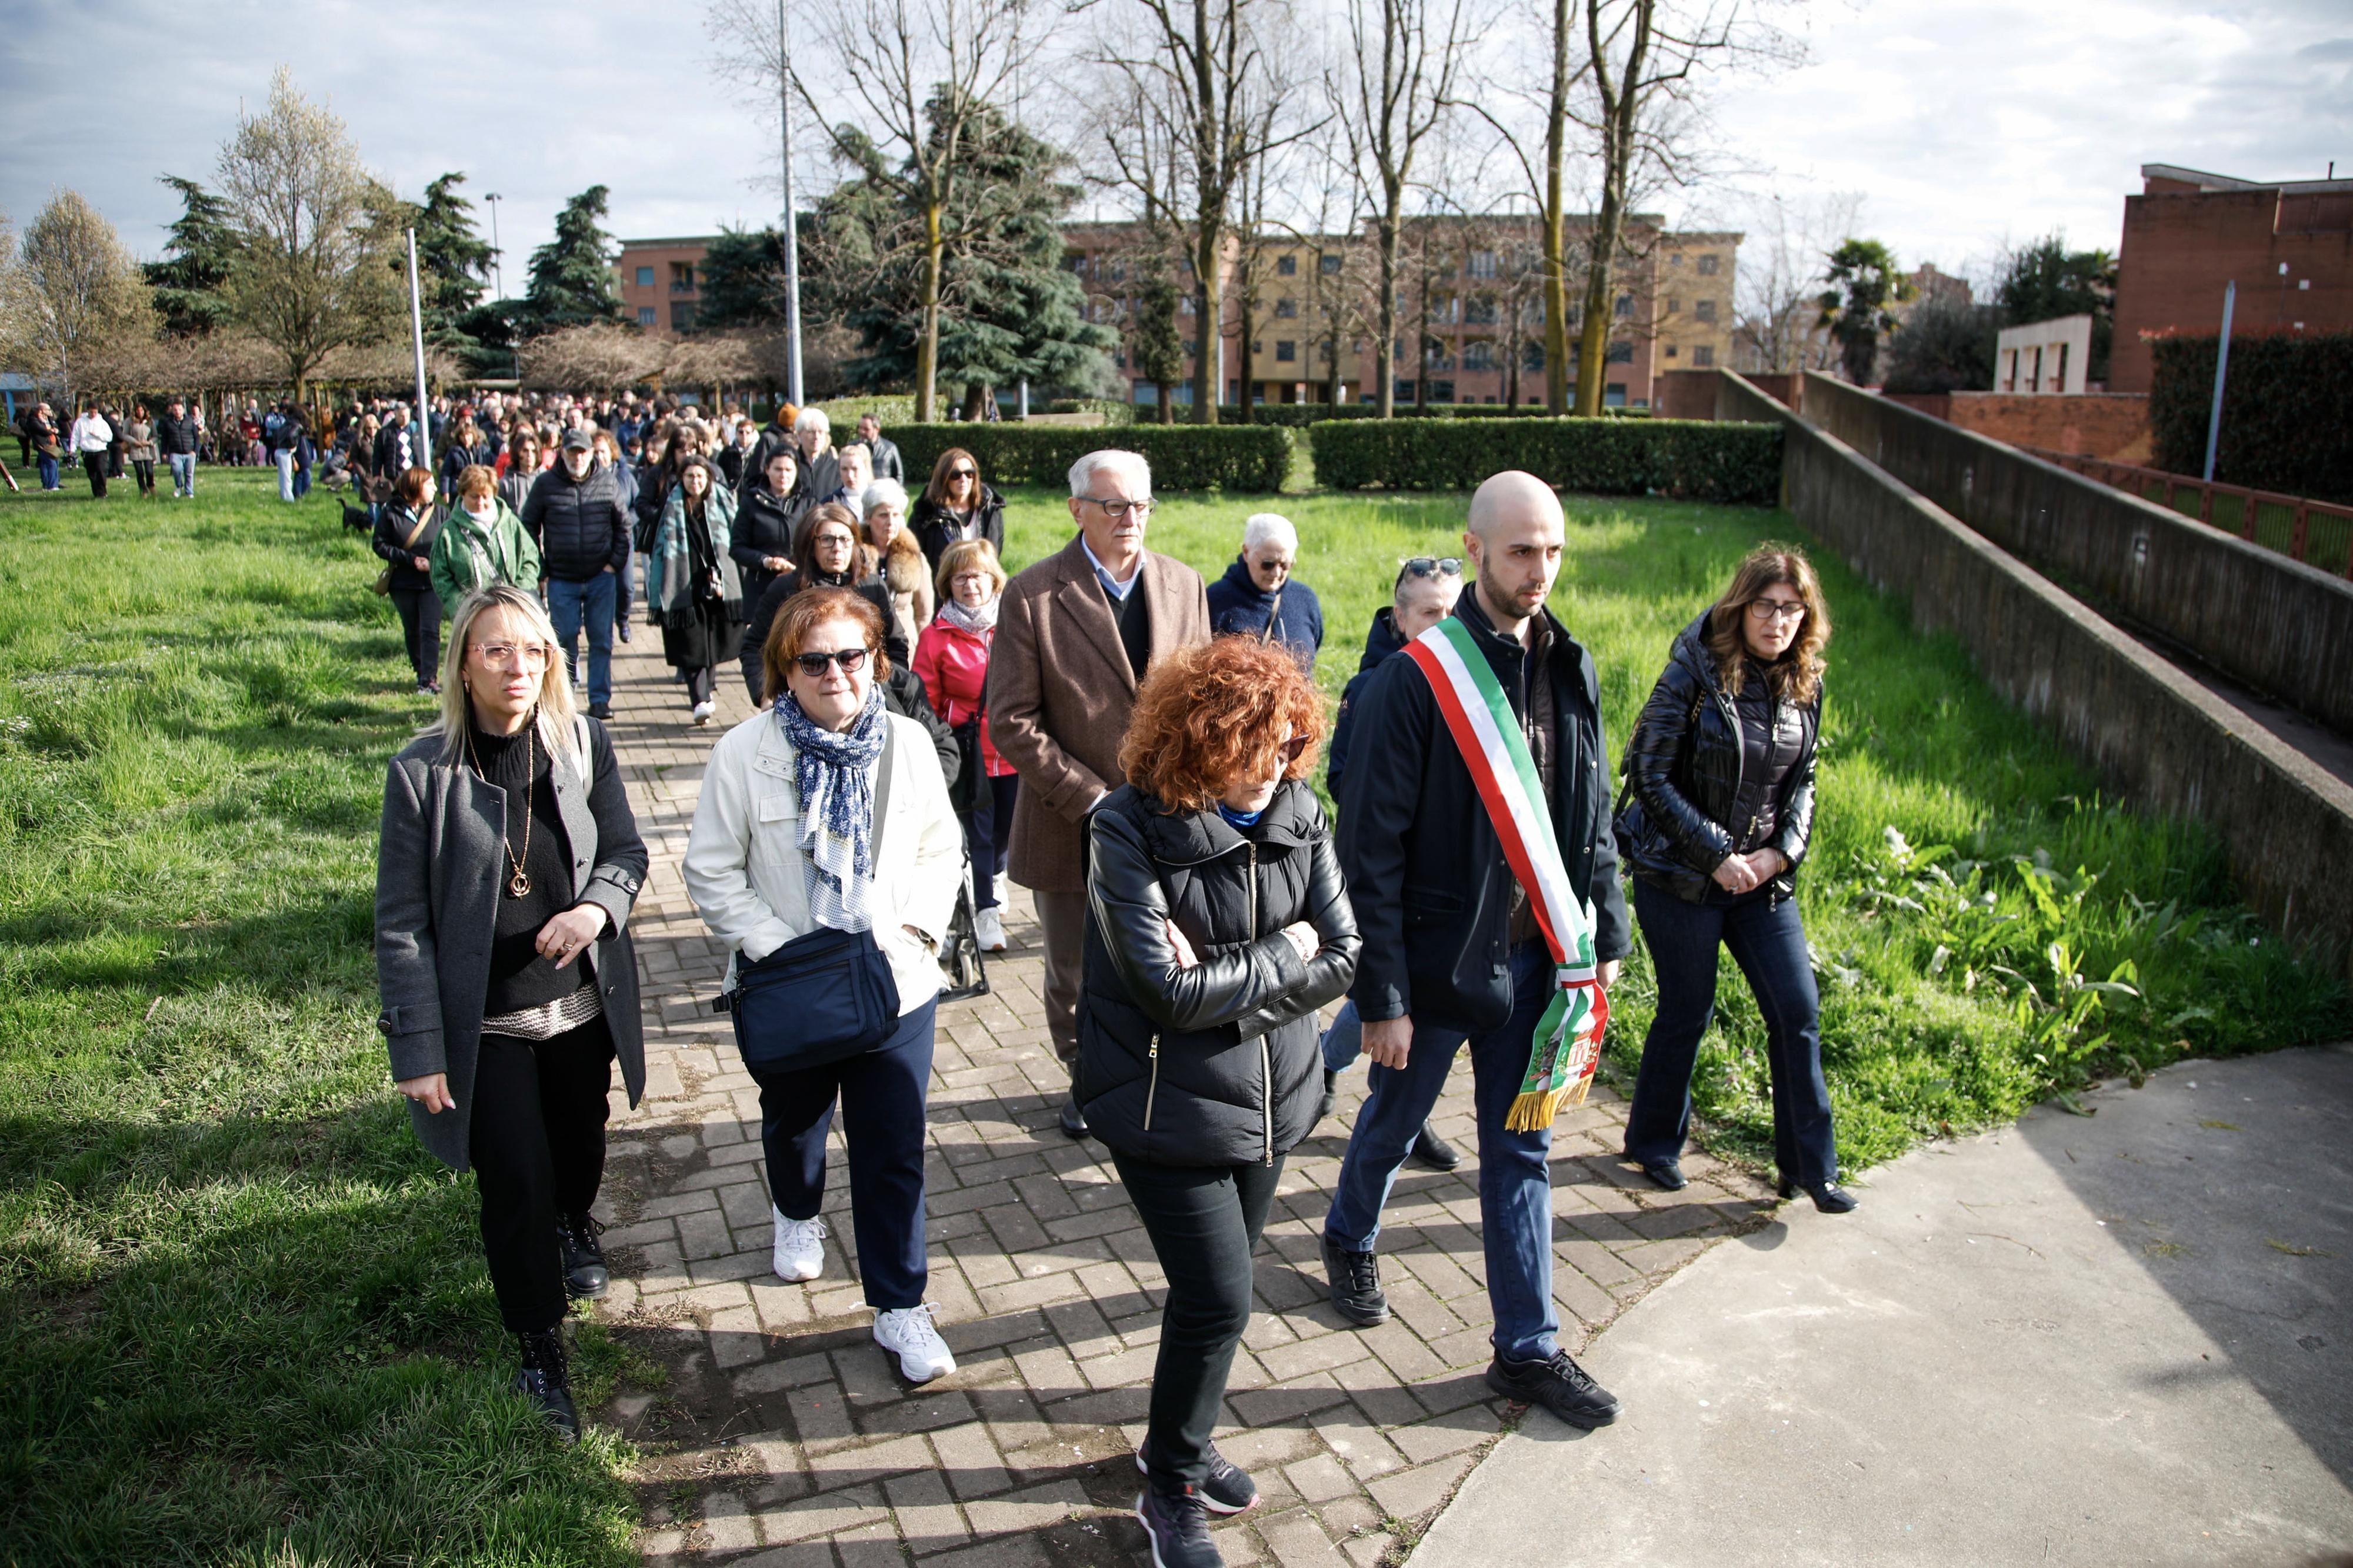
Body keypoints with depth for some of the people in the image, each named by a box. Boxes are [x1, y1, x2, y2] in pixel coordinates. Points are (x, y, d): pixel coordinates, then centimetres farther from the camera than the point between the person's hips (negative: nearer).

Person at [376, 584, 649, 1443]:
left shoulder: (583, 745, -8)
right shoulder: (423, 770, -16)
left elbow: (627, 849, 3)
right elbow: (402, 921, -12)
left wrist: (598, 906, -20)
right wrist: (419, 1048, -12)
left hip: (582, 1001, 4)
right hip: (486, 1020, -3)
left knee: (581, 1141, 24)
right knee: (515, 1184, 0)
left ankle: (574, 1224, 59)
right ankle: (541, 1353, 21)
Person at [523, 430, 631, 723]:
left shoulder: (608, 484, 2)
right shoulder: (545, 484, -1)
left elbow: (623, 525, 10)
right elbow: (529, 526, 6)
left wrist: (615, 562, 0)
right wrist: (539, 568, 1)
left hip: (601, 577, 1)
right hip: (562, 579, 0)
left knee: (601, 640, 2)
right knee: (565, 639, 3)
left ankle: (600, 699, 9)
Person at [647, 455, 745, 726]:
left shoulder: (722, 503, 7)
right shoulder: (674, 508, 4)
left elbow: (736, 540, 8)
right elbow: (662, 549, 4)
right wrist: (658, 594, -1)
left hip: (718, 585, 2)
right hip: (685, 586, -2)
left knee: (714, 642, 9)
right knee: (692, 645, -6)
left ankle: (702, 693, 26)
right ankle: (701, 701, -11)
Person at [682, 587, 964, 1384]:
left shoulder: (908, 743, -5)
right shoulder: (745, 753, -12)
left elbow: (941, 848, 5)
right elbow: (713, 875, -8)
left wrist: (917, 929, -9)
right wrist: (780, 948, -17)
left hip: (894, 982, 1)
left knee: (895, 1151, 2)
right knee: (794, 1119, 25)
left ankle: (900, 1307, 17)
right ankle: (797, 1214, 57)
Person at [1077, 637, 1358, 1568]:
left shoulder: (1297, 813, -5)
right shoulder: (1131, 830, -19)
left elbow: (1345, 956, -7)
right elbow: (1169, 990, -24)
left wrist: (1222, 978, -19)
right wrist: (1281, 956, -13)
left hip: (1272, 1096, 5)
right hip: (1169, 1102, -5)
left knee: (1215, 1291, 18)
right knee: (1219, 1300, -3)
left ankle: (1178, 1442, 44)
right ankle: (1171, 1489, 23)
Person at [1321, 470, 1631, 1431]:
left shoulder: (1571, 670, 1)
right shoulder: (1418, 680, -18)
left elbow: (1592, 817, 11)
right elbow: (1372, 851, -16)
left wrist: (1606, 936, 8)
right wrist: (1382, 996, -16)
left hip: (1533, 957, 5)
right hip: (1436, 957, -4)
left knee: (1521, 1151, 13)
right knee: (1394, 1124, 18)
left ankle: (1528, 1350, 25)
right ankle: (1351, 1239, 48)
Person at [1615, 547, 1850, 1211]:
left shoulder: (1804, 686, 2)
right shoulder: (1695, 673, -14)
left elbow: (1801, 781, 12)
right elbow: (1650, 776, -15)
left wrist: (1784, 850, -5)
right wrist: (1717, 854, -16)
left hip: (1762, 878, 5)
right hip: (1680, 875, -5)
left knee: (1799, 1011, 1)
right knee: (1687, 1013, 6)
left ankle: (1809, 1167, 15)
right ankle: (1653, 1143, 29)